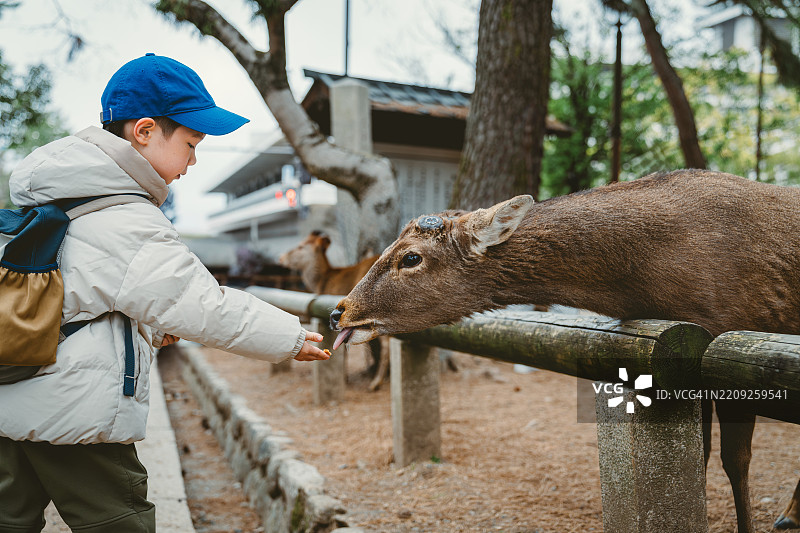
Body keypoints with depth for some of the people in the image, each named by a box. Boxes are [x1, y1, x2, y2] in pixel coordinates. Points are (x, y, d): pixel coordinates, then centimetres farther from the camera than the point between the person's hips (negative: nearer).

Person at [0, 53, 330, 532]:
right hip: (73, 417, -9)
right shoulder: (128, 224, -19)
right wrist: (290, 337, -9)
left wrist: (150, 326, 16)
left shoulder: (47, 197, 10)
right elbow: (205, 306, -19)